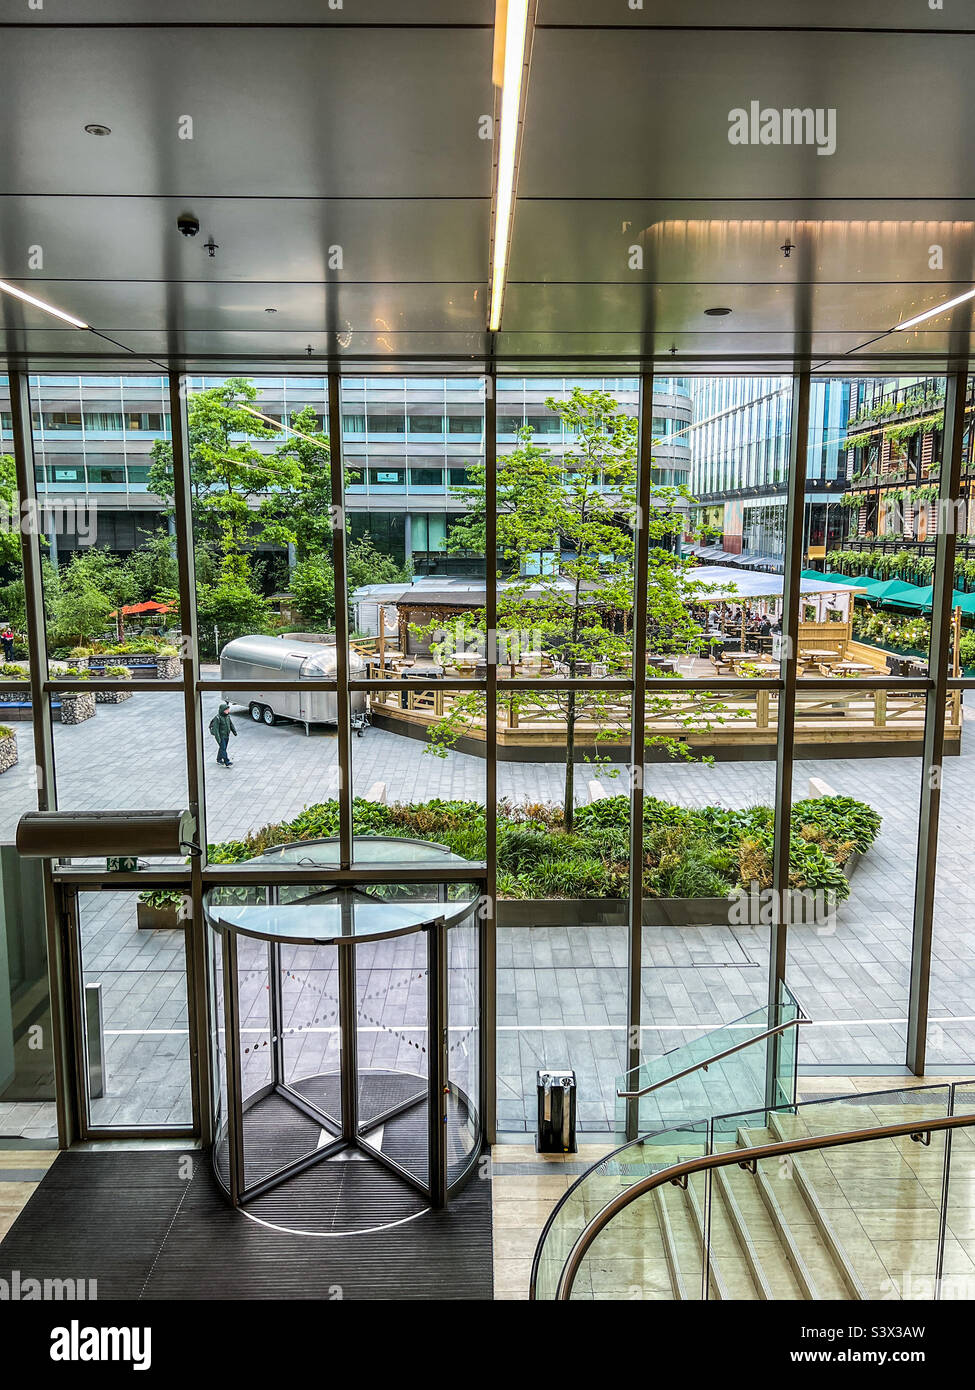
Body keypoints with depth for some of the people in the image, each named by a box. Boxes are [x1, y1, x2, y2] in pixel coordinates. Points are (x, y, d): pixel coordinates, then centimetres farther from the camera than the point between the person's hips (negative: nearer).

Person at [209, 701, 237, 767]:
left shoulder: (227, 716, 4)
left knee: (222, 748, 18)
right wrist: (218, 738, -23)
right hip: (221, 736, -8)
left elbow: (231, 724, 19)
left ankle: (219, 759, 33)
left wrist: (234, 731, 21)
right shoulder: (217, 718, -20)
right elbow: (216, 728, -20)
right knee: (223, 748, -9)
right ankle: (227, 762, -12)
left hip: (226, 736, 8)